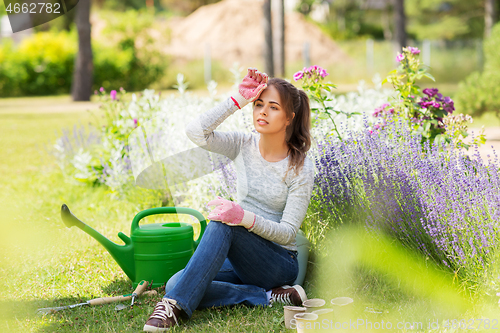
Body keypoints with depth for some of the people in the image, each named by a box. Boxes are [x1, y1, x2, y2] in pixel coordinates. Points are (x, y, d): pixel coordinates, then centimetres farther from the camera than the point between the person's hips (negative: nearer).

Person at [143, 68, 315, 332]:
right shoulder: (243, 146, 1)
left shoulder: (300, 168, -10)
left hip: (279, 263, -5)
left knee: (222, 223, -34)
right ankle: (269, 296, -19)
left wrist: (245, 217, -31)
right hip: (239, 258, 5)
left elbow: (287, 232, -13)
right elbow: (195, 132, -15)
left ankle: (175, 305, -36)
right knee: (175, 284, -23)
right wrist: (237, 100, -17)